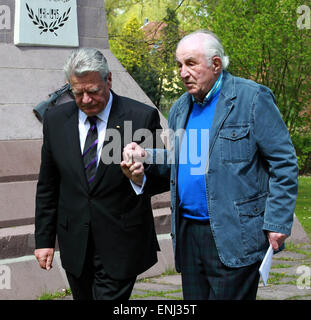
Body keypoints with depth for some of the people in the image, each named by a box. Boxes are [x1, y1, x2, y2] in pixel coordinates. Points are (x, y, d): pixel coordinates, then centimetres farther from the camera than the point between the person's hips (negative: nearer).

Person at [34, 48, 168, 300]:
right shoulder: (55, 120, 2)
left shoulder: (142, 117, -9)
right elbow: (48, 186, 8)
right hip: (75, 245, 4)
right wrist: (44, 239, 7)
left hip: (120, 245, -4)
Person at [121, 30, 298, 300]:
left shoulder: (252, 98, -7)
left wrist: (278, 223, -14)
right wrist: (146, 158, 2)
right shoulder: (180, 109, 14)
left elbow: (283, 163, -8)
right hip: (189, 234, 7)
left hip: (235, 236, -7)